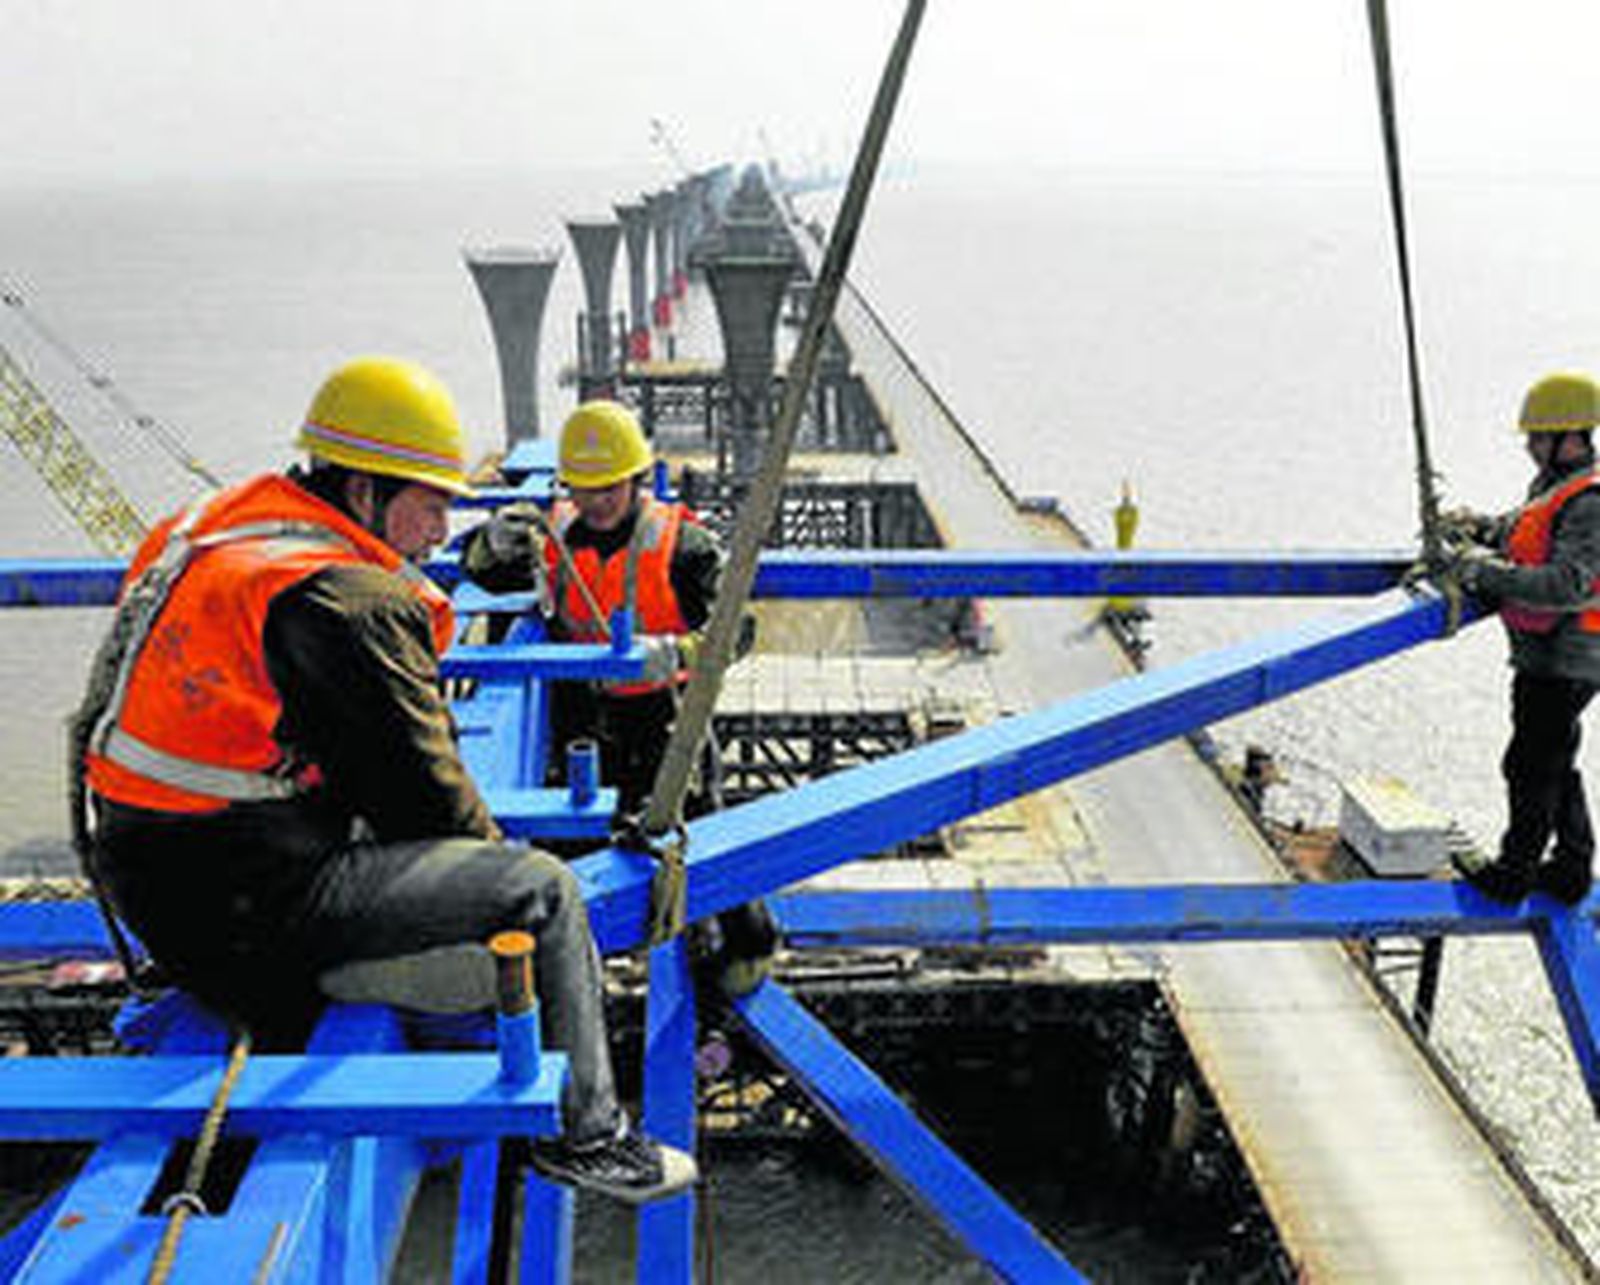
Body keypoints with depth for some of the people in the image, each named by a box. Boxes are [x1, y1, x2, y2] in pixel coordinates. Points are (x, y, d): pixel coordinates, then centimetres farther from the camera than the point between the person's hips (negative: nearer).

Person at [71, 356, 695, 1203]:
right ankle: (582, 1133, 8)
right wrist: (497, 866, 8)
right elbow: (424, 789, -12)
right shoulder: (351, 602, -18)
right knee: (543, 889, -7)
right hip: (247, 902, -10)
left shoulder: (209, 530, 13)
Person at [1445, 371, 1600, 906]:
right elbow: (1521, 530, 27)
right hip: (1548, 656, 10)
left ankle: (1514, 874, 15)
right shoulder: (1555, 483, 9)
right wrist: (1480, 527, 7)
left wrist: (1488, 569, -27)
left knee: (1531, 766, 2)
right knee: (1555, 764, 19)